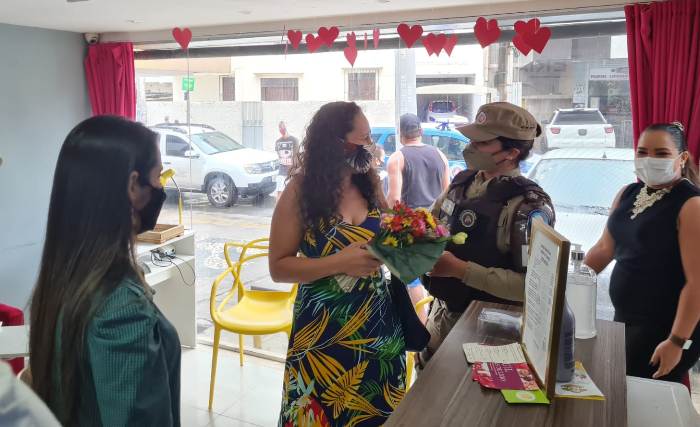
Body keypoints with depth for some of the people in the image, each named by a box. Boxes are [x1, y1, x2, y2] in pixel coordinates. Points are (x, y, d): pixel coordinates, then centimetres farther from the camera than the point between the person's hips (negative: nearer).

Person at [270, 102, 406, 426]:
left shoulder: (370, 184, 0)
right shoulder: (300, 192, -13)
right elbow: (279, 268, -11)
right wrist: (340, 263, -22)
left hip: (378, 324, 4)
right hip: (323, 331, -4)